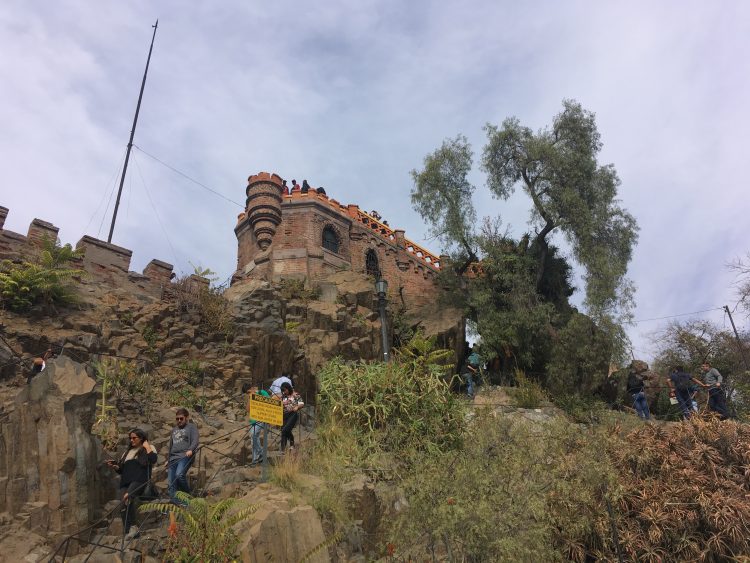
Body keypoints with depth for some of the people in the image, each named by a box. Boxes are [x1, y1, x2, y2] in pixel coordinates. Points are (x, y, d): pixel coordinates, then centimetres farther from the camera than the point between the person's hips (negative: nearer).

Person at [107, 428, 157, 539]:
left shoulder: (148, 448, 14)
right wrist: (114, 466, 10)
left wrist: (147, 446, 0)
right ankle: (128, 530, -23)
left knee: (127, 497, -32)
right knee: (125, 501, -22)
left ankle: (131, 528, -28)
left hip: (139, 480, -5)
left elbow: (153, 459, -6)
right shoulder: (127, 452, 30)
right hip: (125, 482, 5)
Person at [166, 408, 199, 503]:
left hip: (185, 456, -7)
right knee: (171, 484, -4)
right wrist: (168, 459, 26)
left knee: (179, 474, -30)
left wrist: (190, 450, -25)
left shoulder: (192, 427, 8)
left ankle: (188, 495, -12)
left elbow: (195, 441, -7)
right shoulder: (174, 430, 29)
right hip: (173, 458, 7)